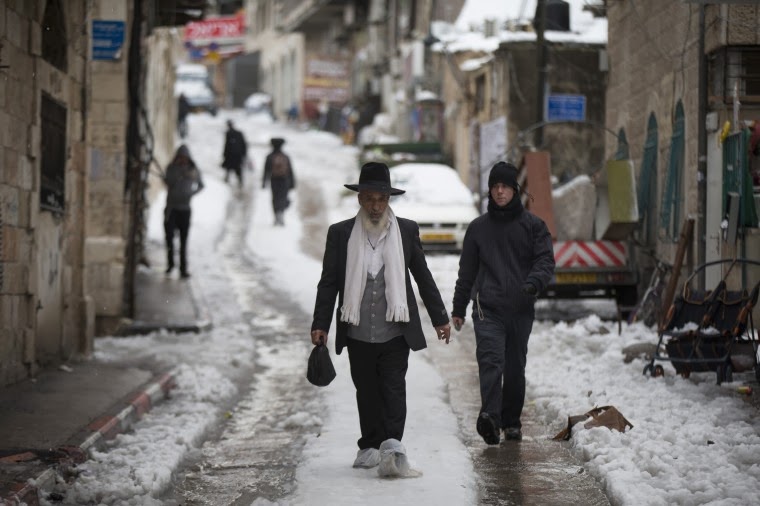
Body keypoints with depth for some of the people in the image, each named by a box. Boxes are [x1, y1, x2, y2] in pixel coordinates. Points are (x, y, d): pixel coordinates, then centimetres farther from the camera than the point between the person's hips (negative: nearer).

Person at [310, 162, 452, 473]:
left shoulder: (406, 231, 5)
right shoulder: (340, 233, 4)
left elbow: (423, 277, 11)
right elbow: (328, 282, 5)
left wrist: (439, 318, 11)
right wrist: (320, 325, 0)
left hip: (395, 329, -1)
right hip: (358, 332, 1)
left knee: (393, 386, -9)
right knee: (366, 390, 8)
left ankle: (391, 442, -16)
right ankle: (371, 446, 16)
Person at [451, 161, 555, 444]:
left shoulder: (533, 225, 8)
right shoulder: (478, 227, 11)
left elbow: (546, 261, 2)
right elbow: (467, 270, 17)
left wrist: (534, 283, -20)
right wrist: (458, 308, 17)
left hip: (521, 309, 1)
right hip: (487, 307, -1)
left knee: (515, 368, 7)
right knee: (490, 360, -18)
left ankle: (511, 421, 19)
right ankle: (490, 416, -32)